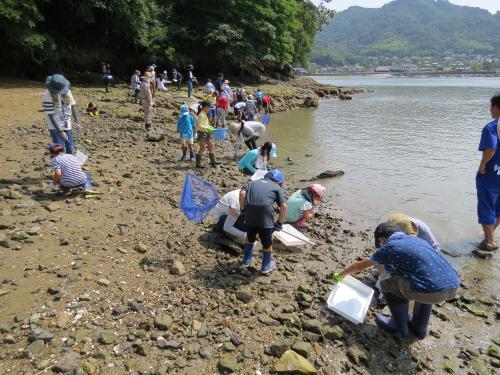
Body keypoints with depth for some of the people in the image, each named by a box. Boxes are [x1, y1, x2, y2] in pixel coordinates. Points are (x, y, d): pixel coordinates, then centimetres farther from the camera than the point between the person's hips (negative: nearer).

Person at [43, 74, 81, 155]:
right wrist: (60, 131, -20)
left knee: (70, 150, 14)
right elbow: (51, 116, -18)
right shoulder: (48, 96, -19)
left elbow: (73, 106, 7)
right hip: (56, 128, -5)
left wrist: (77, 122, 0)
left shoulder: (67, 91, -3)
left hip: (67, 126, 6)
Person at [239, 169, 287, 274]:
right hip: (265, 217, -3)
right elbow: (283, 206, 4)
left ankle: (246, 261, 41)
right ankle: (266, 266, 32)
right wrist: (279, 222, 12)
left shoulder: (253, 182, 23)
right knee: (267, 242, 18)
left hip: (249, 215, 3)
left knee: (250, 238, 28)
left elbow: (242, 193, 5)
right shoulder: (277, 188, 15)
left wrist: (243, 209, 12)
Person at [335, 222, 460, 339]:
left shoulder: (388, 247, 7)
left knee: (388, 281, 14)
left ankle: (399, 326, 26)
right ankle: (419, 326, 38)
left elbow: (360, 266, 21)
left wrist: (340, 275, 39)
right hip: (454, 286, 7)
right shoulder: (416, 239, 24)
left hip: (435, 291, -7)